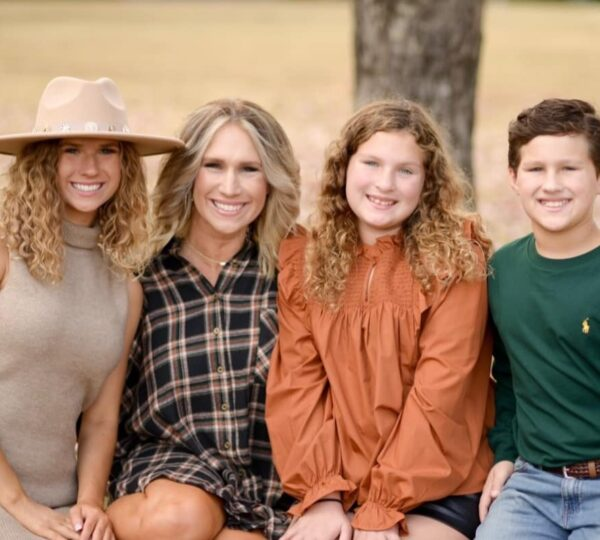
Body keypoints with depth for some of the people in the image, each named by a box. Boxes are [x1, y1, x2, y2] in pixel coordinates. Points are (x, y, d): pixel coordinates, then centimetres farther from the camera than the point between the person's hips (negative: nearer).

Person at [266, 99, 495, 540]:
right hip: (337, 491, 2)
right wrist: (321, 494, -11)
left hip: (437, 493, -2)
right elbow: (296, 383, 0)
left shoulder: (456, 259, -4)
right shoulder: (302, 259, 6)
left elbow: (439, 391, -11)